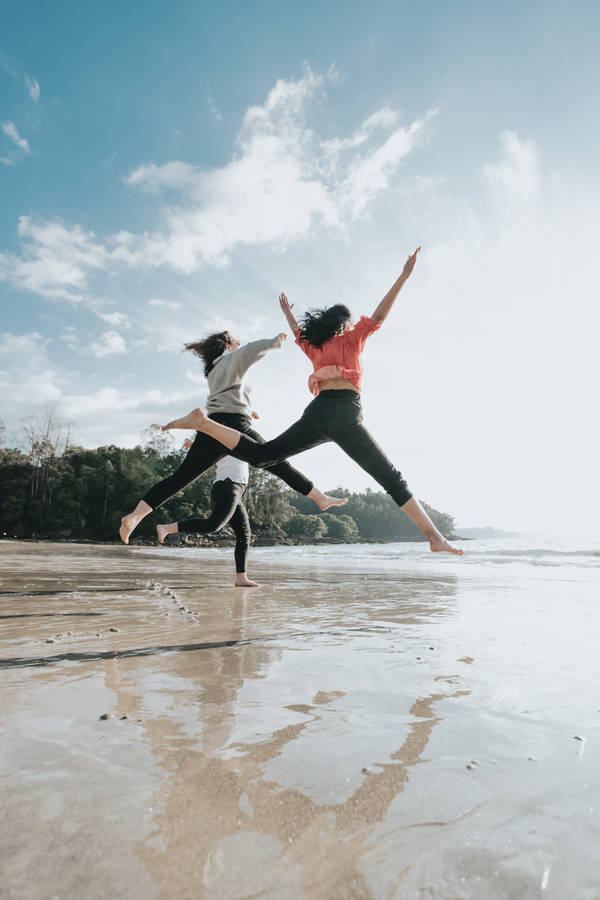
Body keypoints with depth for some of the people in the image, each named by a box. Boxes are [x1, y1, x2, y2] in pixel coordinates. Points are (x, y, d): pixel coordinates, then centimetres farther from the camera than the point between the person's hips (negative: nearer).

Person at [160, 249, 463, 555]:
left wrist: (287, 312, 66)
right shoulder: (352, 338, 14)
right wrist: (403, 277, 6)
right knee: (392, 480, -5)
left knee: (258, 454, 4)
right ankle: (434, 536, -10)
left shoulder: (314, 346, 27)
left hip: (317, 412, 5)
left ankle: (202, 422, -11)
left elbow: (298, 333, 47)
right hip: (345, 414, -4)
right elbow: (378, 316, 5)